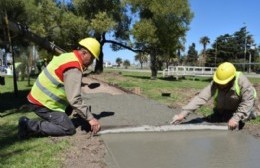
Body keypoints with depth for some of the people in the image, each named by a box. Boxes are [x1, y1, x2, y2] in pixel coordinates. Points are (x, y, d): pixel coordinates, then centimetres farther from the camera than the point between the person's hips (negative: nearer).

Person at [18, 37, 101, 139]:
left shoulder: (68, 57, 9)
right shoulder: (73, 68, -21)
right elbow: (74, 99, -26)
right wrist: (90, 118, -22)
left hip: (40, 97, 10)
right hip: (43, 103, -10)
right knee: (69, 129, -9)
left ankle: (47, 123, 11)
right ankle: (30, 125, -8)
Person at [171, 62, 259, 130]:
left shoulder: (242, 82, -31)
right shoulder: (215, 84, -25)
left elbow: (247, 102, -31)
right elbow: (200, 97, -34)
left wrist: (236, 118, -42)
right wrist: (183, 113, -43)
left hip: (240, 111, -3)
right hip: (222, 111, 3)